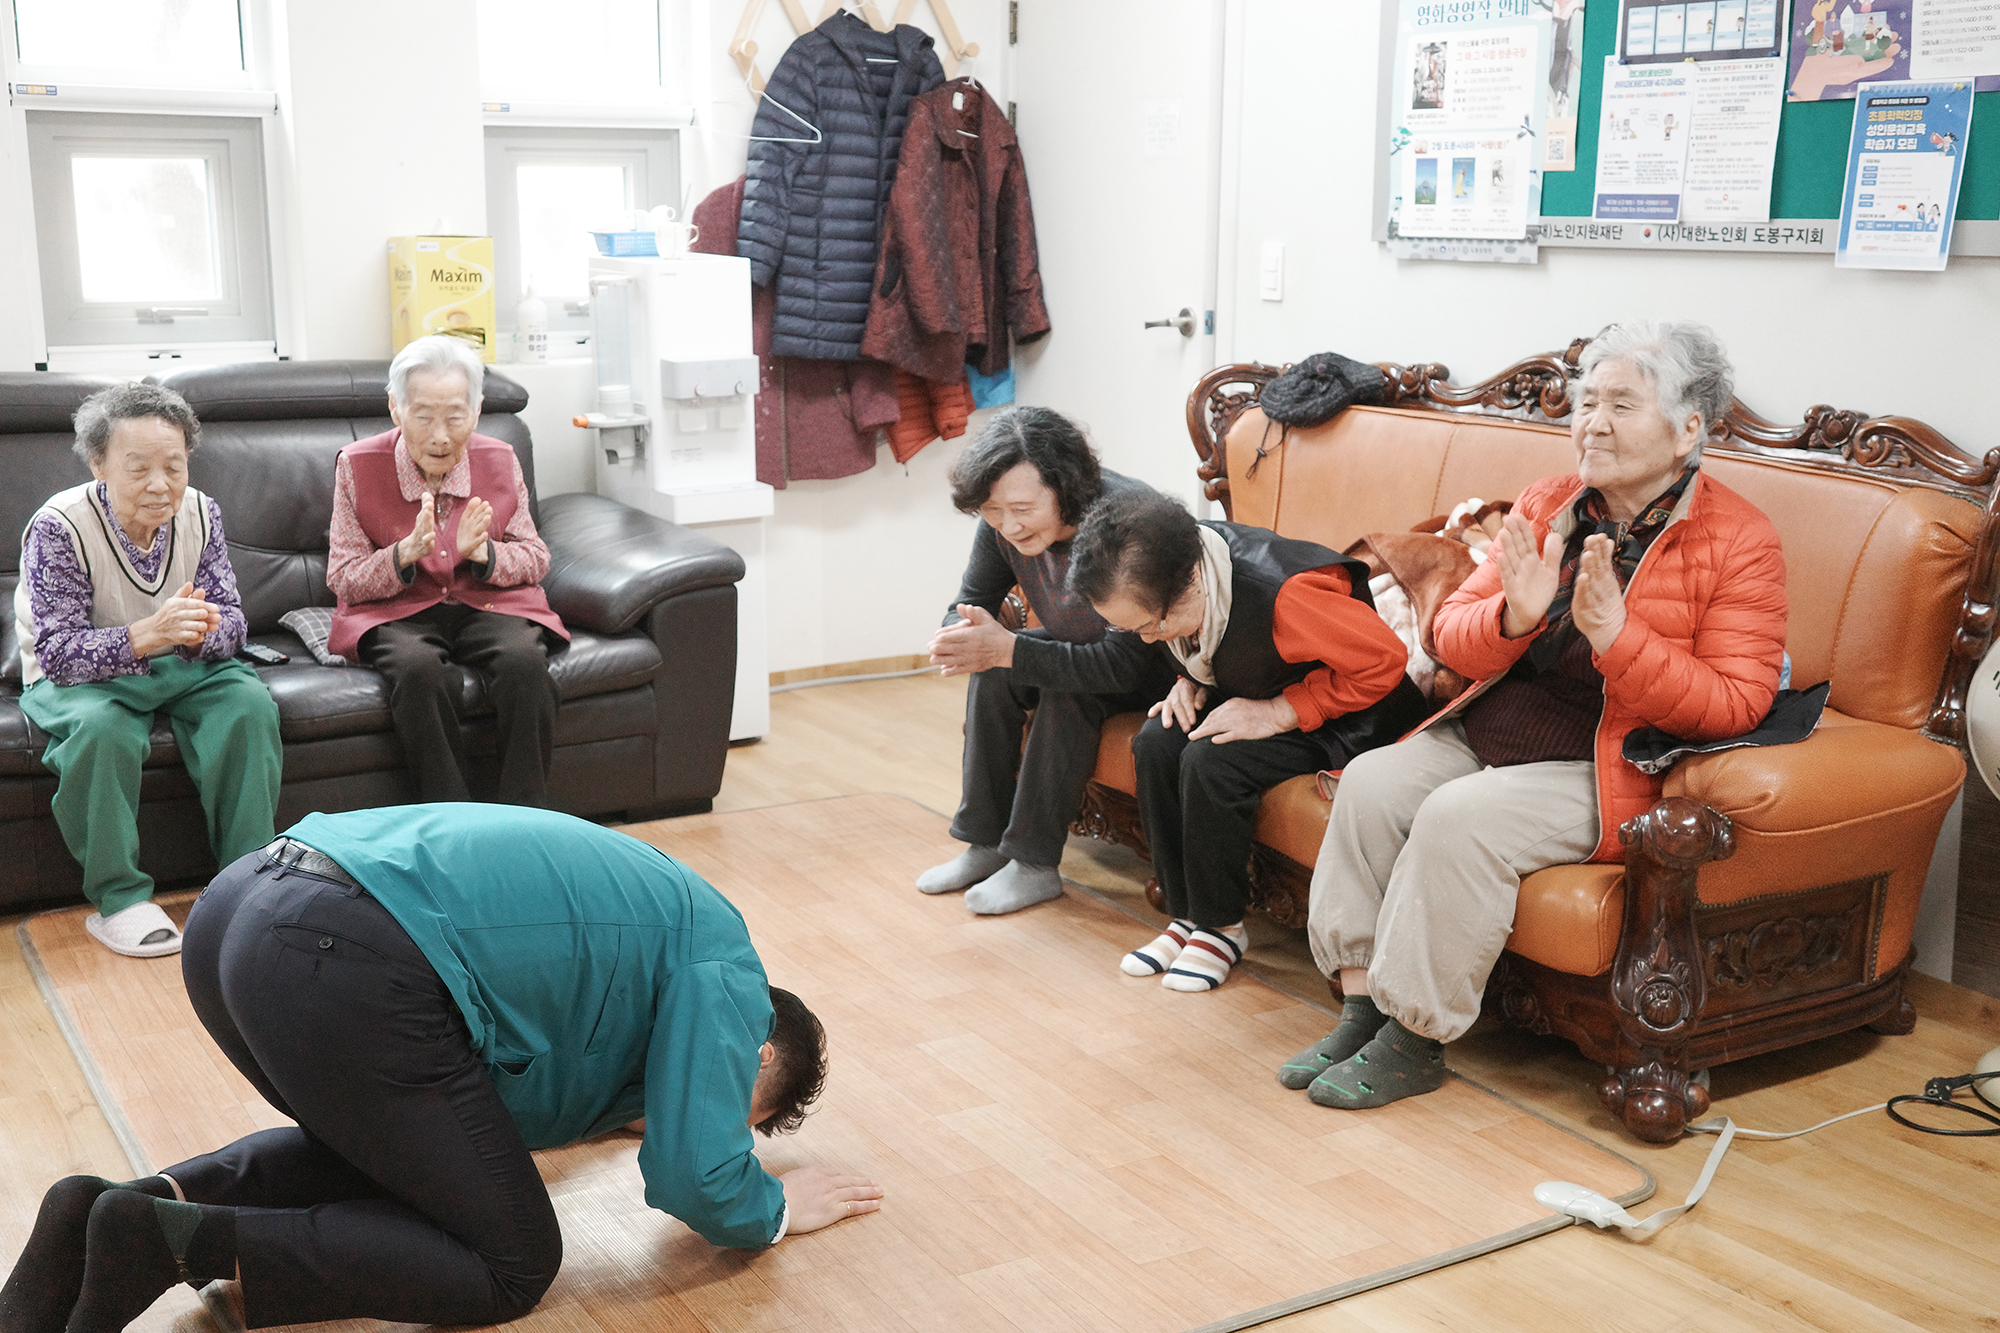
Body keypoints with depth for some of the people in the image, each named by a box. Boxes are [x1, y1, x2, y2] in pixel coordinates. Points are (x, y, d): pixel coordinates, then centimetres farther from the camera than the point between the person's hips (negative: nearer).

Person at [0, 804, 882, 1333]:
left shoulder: (659, 910, 32)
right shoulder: (724, 970, 8)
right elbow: (696, 1180, 0)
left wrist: (619, 1101, 50)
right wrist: (775, 1208, 20)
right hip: (345, 965, -10)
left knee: (368, 1148, 34)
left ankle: (135, 1204, 12)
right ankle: (183, 1240, -8)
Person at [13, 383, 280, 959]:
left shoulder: (199, 514, -7)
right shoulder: (57, 528, -20)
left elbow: (230, 619, -6)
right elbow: (58, 651, -25)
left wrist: (203, 631, -33)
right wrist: (148, 634, -42)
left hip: (180, 666, 4)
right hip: (76, 675, -4)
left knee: (249, 704, -25)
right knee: (101, 727, -36)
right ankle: (118, 899, -22)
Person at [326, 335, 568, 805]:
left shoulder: (500, 461, 2)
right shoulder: (358, 465, -2)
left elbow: (536, 560, 8)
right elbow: (343, 580, -1)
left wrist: (482, 553, -15)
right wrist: (405, 554, -21)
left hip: (487, 603, 2)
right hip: (396, 612, -1)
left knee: (524, 660, -32)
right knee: (420, 668, -36)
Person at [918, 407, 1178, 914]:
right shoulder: (1001, 524, -17)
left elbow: (1126, 663, -38)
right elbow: (971, 601, -5)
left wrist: (1009, 649, -42)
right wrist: (959, 637, -32)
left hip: (1160, 667, -6)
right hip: (1082, 647, 7)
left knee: (1070, 691, -30)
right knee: (992, 672, -16)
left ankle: (1034, 864, -17)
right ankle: (984, 843, -4)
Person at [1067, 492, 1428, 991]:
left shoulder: (1282, 593, -38)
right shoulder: (1157, 585, -13)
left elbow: (1384, 660, -27)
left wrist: (1277, 713, -27)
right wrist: (1190, 683, -10)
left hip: (1346, 714, -8)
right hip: (1253, 692, 8)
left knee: (1211, 761, -28)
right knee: (1155, 744, -16)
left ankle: (1222, 927, -7)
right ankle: (1186, 915, -2)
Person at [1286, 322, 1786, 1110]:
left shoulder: (1738, 542, -6)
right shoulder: (1546, 506, 9)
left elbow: (1733, 706, -15)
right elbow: (1451, 639, 6)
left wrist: (1614, 636, -25)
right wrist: (1513, 616, -17)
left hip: (1608, 771, -6)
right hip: (1487, 736, 6)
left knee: (1461, 817, -28)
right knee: (1372, 782, -16)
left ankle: (1414, 1043, -14)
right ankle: (1361, 1006, -9)